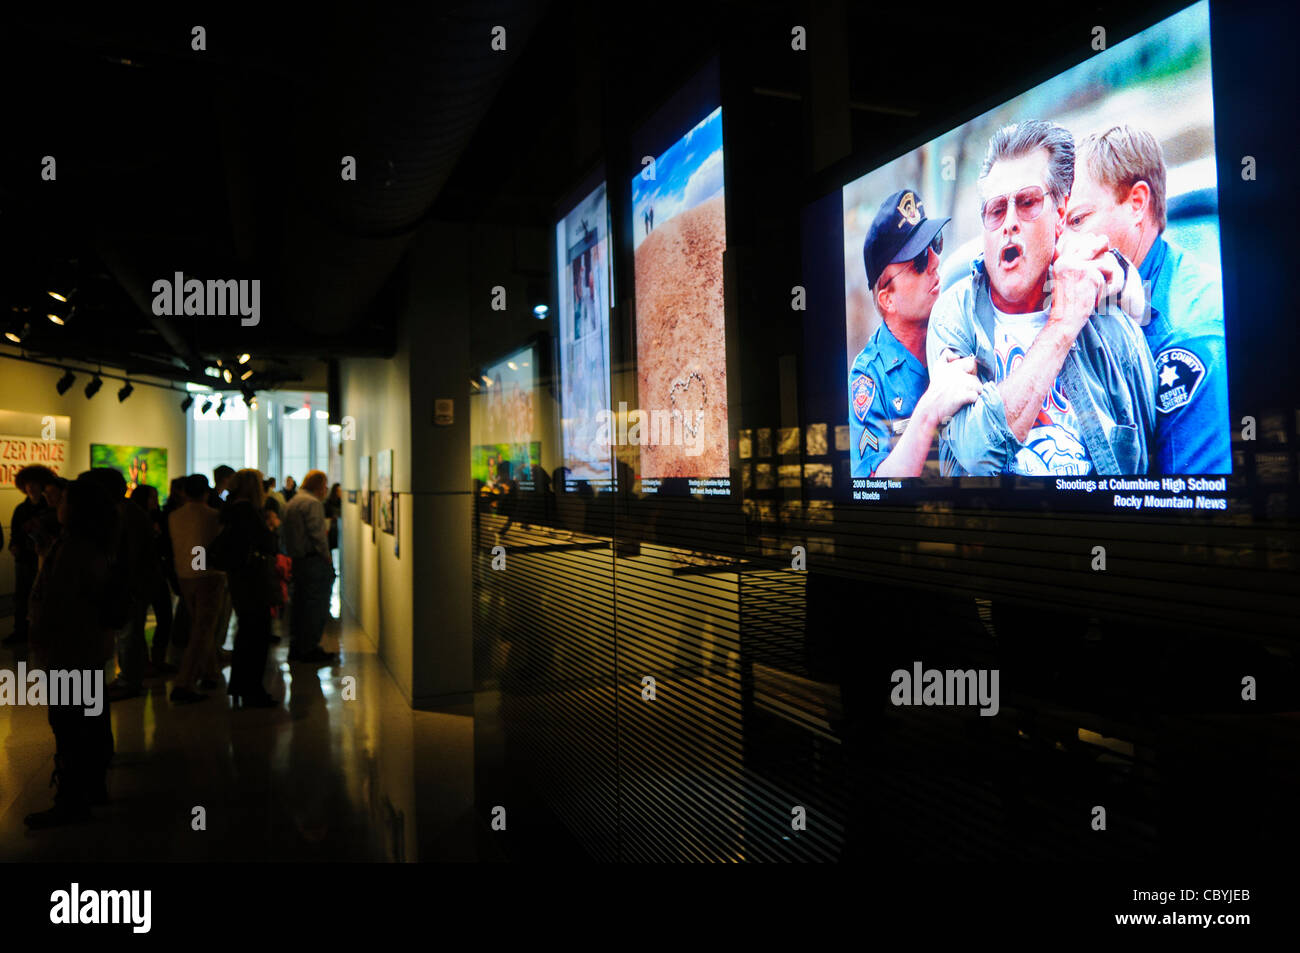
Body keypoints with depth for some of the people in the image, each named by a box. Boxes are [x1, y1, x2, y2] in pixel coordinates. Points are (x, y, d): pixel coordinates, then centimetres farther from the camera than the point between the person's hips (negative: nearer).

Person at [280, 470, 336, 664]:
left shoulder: (291, 503, 17)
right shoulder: (313, 503, -13)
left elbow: (284, 533, 19)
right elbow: (317, 534, -19)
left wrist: (293, 553, 19)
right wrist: (326, 557, -12)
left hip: (296, 559, 10)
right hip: (313, 561, -10)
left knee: (299, 603, 15)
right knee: (316, 605, -4)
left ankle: (296, 648, 21)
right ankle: (309, 649, -2)